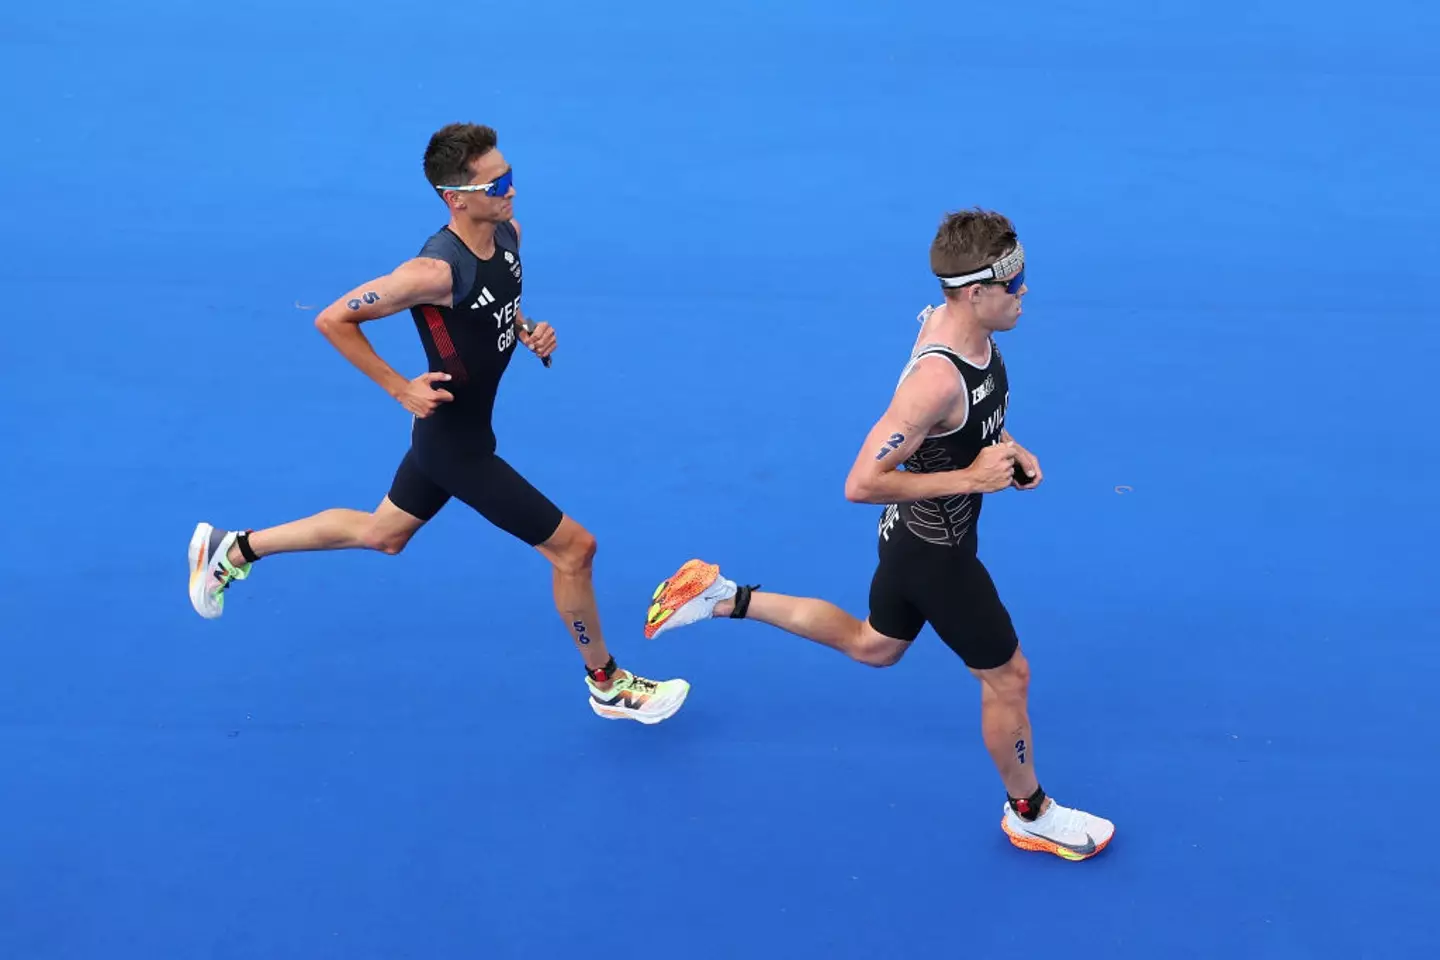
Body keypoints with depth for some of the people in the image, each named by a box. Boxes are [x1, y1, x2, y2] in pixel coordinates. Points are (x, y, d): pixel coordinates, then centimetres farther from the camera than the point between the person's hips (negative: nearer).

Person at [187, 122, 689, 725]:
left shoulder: (508, 233, -6)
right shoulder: (437, 271, -31)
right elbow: (332, 320, -22)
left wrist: (528, 331, -4)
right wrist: (402, 389, -22)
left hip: (453, 431, 9)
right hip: (456, 444, -9)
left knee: (382, 534, 27)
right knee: (574, 547, -2)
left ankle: (233, 550, 41)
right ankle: (607, 685, 20)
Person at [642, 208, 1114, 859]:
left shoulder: (958, 323, -9)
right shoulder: (937, 380, -37)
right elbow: (861, 484, -33)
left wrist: (1007, 451, -4)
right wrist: (971, 477, -29)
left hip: (914, 535, 9)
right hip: (935, 552, -9)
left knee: (872, 647, 31)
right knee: (1008, 677, 11)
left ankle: (724, 598, 34)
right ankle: (1028, 813, 35)